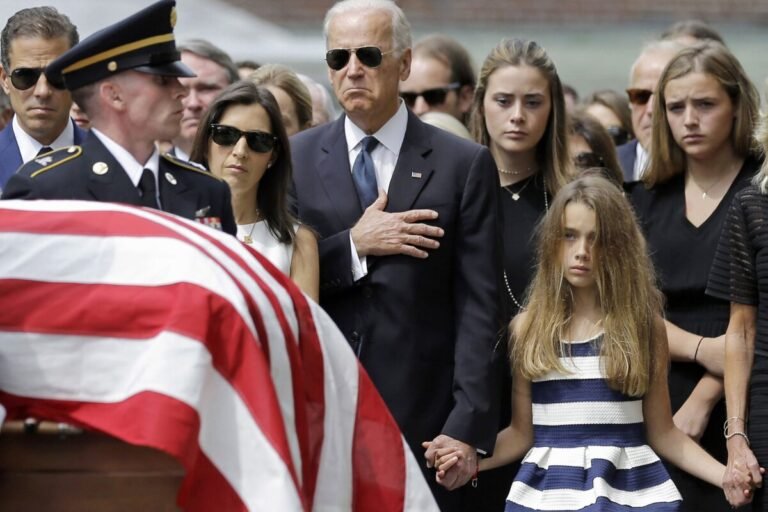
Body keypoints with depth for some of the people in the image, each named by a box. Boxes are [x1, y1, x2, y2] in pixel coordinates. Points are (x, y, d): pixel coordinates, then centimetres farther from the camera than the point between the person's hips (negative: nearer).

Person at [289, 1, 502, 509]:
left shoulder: (464, 165, 2)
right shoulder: (295, 159, 7)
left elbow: (478, 305, -3)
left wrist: (467, 428, -10)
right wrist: (354, 245, -12)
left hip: (422, 421, -1)